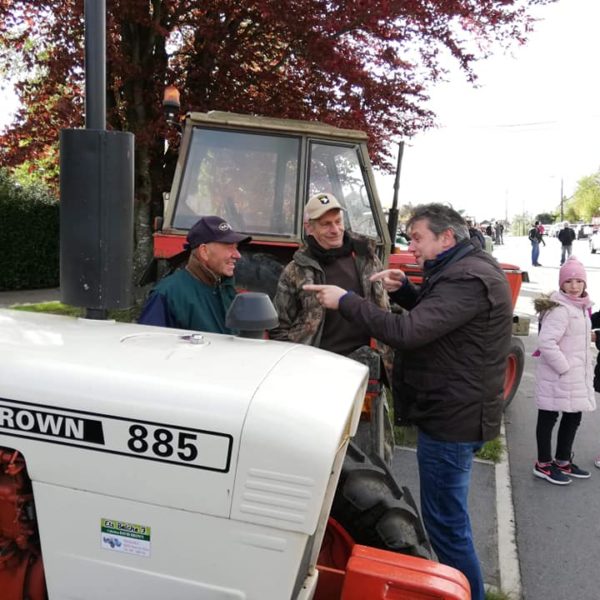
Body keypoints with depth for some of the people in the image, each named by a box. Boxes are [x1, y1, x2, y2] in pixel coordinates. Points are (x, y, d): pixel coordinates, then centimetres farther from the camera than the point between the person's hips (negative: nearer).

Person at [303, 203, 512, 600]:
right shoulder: (467, 268, 10)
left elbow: (407, 333, -31)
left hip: (452, 418, -11)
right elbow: (433, 316, 19)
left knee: (446, 521, 4)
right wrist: (404, 290, 1)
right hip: (455, 410, 11)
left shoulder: (467, 279, -23)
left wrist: (345, 300, -23)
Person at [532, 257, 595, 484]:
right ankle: (543, 464, 16)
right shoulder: (560, 310, -20)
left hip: (577, 379, 10)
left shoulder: (581, 307, 11)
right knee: (548, 419, 3)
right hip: (557, 378, -10)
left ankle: (563, 461, 35)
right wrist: (563, 367, -22)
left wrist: (585, 363, 15)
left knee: (573, 418, 19)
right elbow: (545, 342, -29)